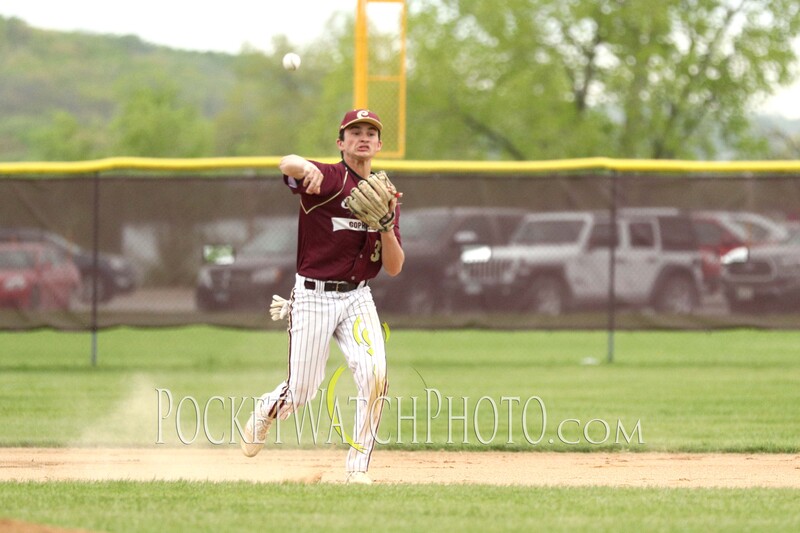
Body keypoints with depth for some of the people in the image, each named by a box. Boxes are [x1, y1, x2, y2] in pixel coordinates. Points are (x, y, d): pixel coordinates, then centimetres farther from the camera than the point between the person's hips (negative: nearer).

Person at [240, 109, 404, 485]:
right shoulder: (327, 180, -7)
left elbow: (393, 268, 5)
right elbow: (286, 164, -31)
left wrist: (386, 225, -13)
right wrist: (305, 168, -55)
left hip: (357, 298, 4)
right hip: (313, 297, -4)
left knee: (374, 373, -20)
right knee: (301, 393, 0)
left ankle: (357, 467, -9)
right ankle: (266, 411, 38)